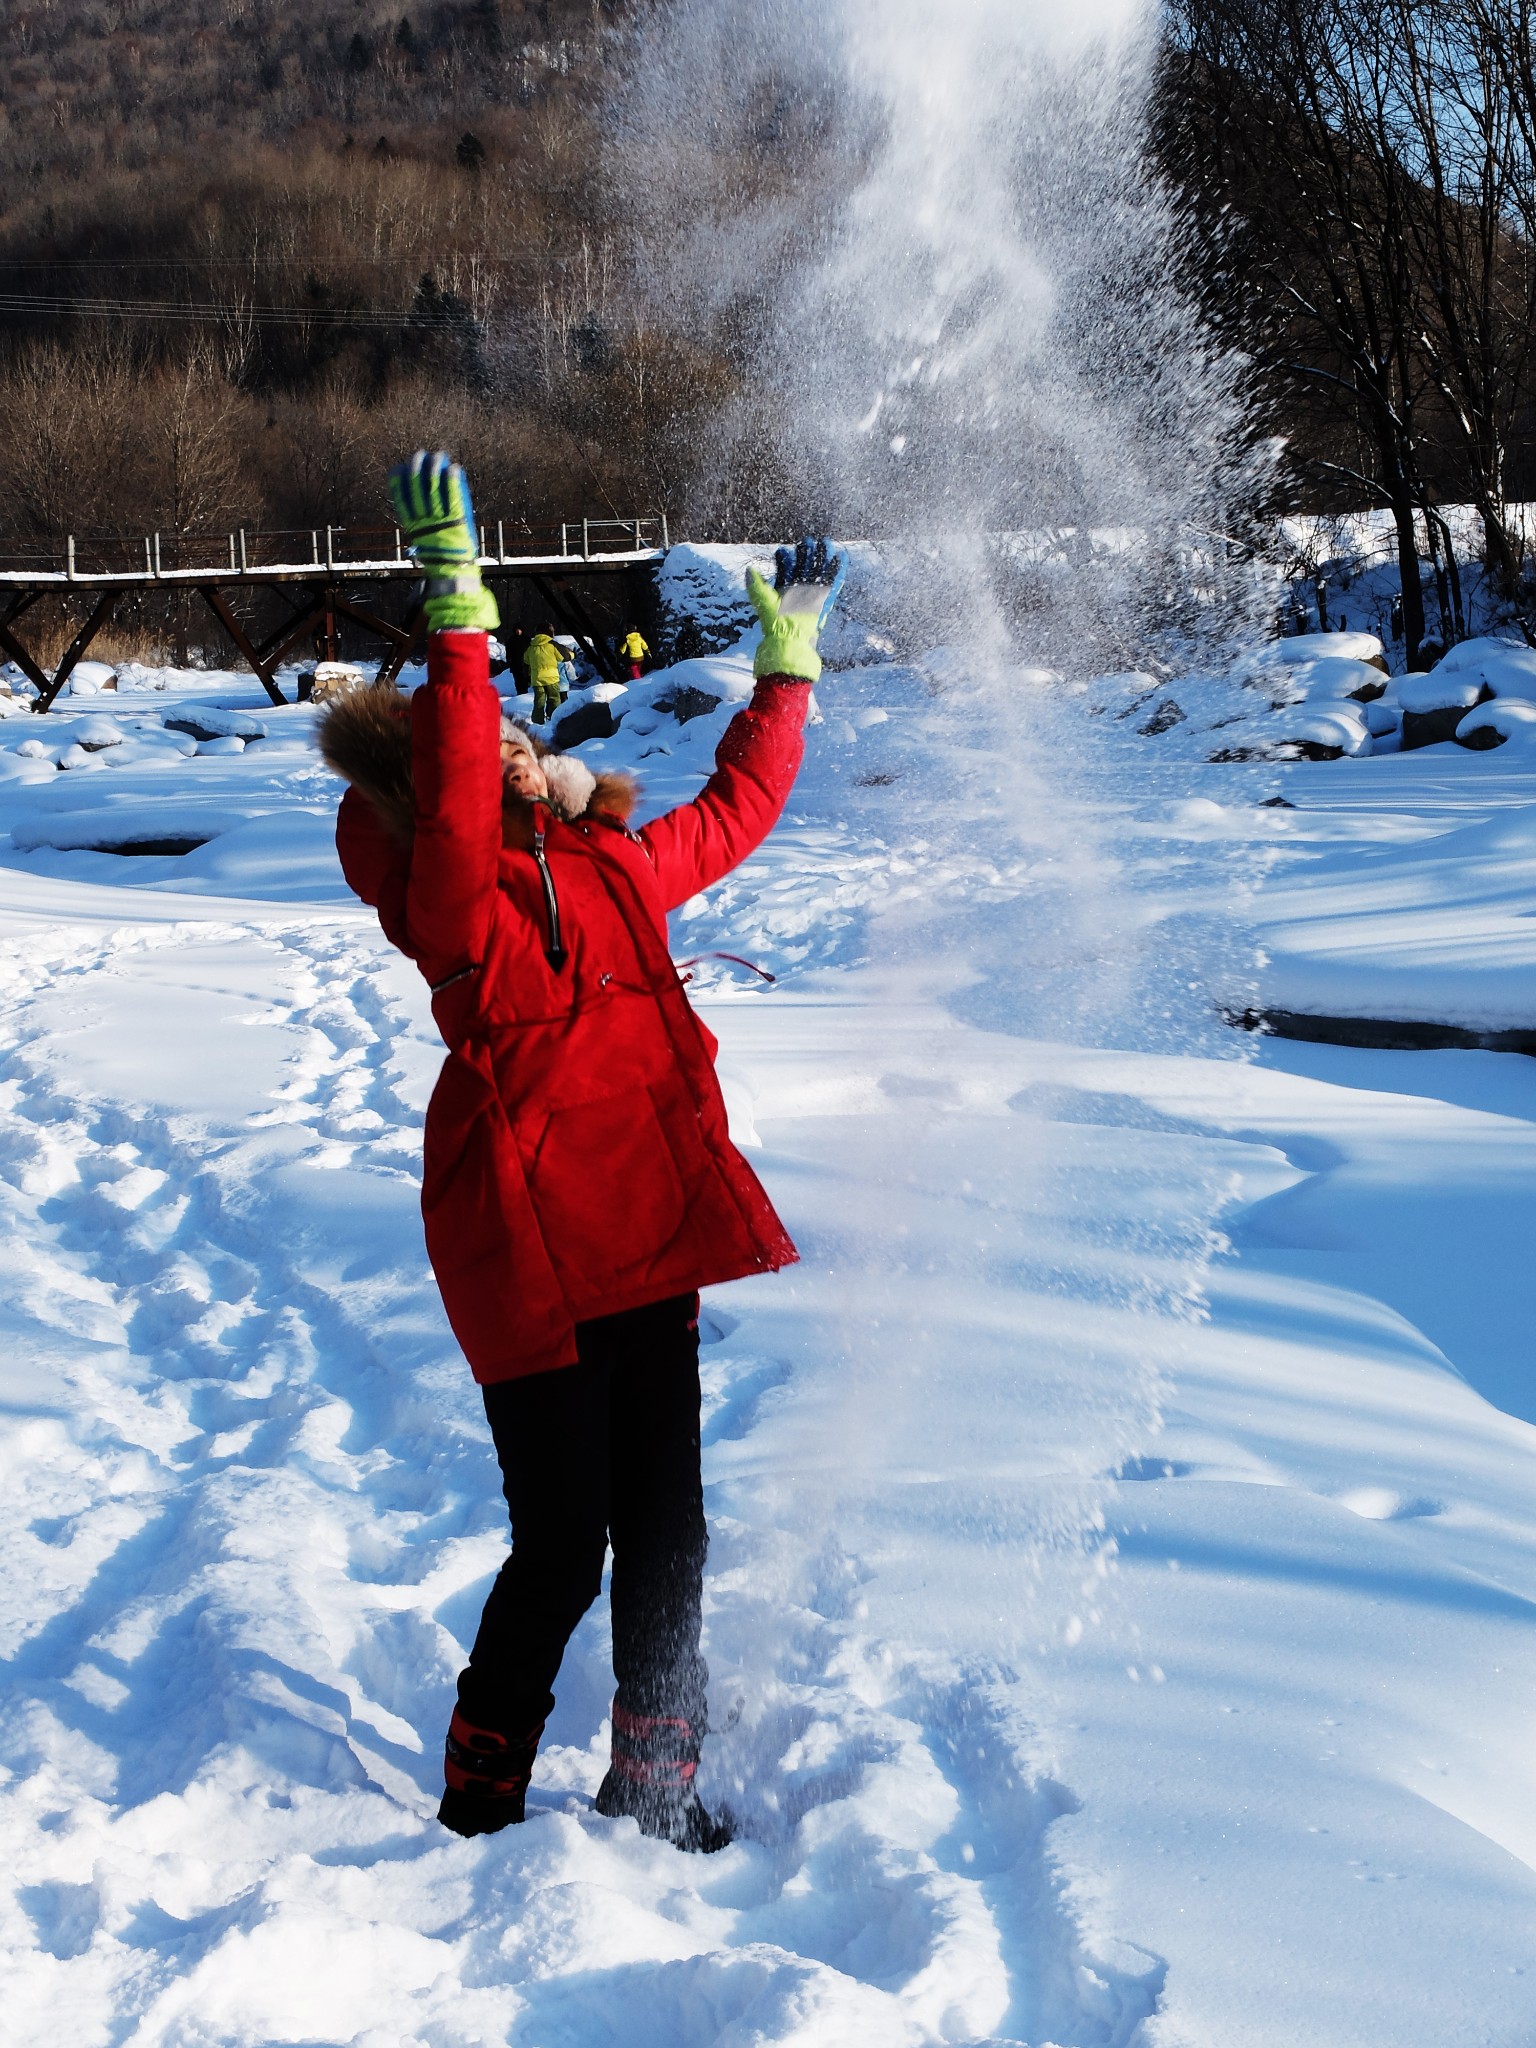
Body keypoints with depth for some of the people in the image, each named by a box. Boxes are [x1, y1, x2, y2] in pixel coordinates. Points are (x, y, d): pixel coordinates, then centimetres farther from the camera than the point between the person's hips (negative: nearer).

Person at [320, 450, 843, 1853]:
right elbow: (449, 803, -32)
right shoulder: (457, 904, -11)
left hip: (646, 1238, 7)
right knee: (563, 1547, -1)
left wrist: (790, 655, 33)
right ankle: (481, 1794, 21)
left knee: (664, 1531, 13)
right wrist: (458, 606, -37)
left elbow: (738, 806, 29)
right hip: (533, 1262, -7)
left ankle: (654, 1780, 31)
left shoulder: (617, 871, 13)